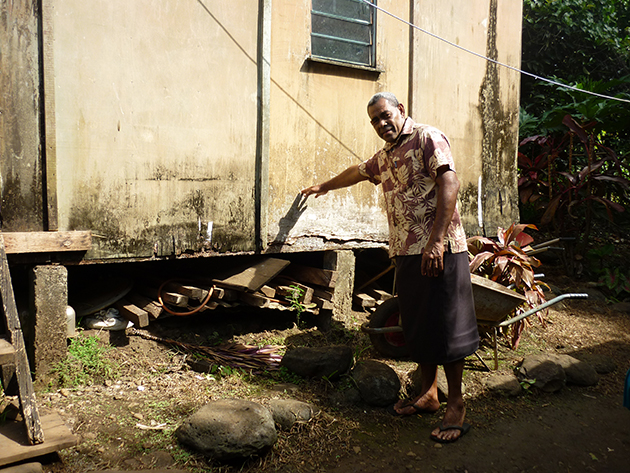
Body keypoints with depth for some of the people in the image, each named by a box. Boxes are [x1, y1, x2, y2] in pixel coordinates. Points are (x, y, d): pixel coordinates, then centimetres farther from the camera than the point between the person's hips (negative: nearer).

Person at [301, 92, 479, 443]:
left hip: (440, 249, -8)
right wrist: (325, 187, 54)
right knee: (417, 326, 10)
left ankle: (457, 405, 5)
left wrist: (436, 241, -24)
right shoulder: (385, 156, 21)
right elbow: (357, 172, 40)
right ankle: (429, 394, 22)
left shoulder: (428, 138, -5)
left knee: (445, 325, -6)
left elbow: (450, 184, -16)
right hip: (406, 252, 8)